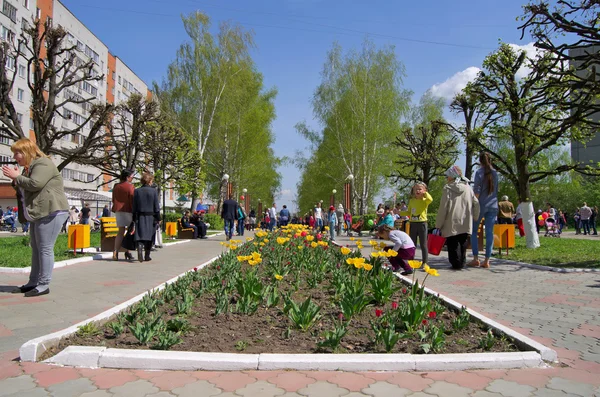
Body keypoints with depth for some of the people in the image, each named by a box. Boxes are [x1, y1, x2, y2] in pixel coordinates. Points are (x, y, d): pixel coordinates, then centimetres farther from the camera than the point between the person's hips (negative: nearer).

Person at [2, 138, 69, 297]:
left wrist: (16, 176, -8)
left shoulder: (43, 163, -9)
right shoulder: (29, 167, 22)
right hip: (39, 213, 11)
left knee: (45, 248, -8)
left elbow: (35, 184, -22)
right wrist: (15, 179, 7)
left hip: (51, 211, -11)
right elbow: (24, 189, 24)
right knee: (36, 248, 14)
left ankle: (44, 285, -2)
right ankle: (33, 283, 22)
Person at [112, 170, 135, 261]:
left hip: (118, 211, 6)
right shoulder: (130, 186, -10)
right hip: (128, 210, -6)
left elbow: (114, 200, 16)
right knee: (131, 231, 7)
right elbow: (132, 200, -14)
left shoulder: (116, 186, 10)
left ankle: (115, 252, -2)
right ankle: (127, 252, 7)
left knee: (120, 231, 10)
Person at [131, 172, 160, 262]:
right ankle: (147, 256, 15)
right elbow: (156, 207, -6)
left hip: (140, 217, 2)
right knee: (149, 237, 9)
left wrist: (134, 219, 9)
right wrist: (158, 218, 1)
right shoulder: (154, 191, -6)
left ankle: (139, 248, -24)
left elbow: (134, 207, 3)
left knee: (139, 236, 3)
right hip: (150, 217, -1)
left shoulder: (136, 191, 1)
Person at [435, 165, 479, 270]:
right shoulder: (468, 188, 8)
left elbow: (443, 208, -8)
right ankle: (462, 262, 14)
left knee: (453, 245, 2)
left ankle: (456, 263, 1)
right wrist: (475, 219, 17)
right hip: (466, 224, 4)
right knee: (463, 244, 13)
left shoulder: (447, 188, -5)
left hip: (452, 224, -4)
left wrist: (438, 225, -3)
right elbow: (476, 204, 7)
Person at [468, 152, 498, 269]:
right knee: (489, 233, 2)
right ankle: (487, 261, 2)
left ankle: (476, 259, 0)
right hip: (493, 206, 4)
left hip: (482, 205, -4)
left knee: (473, 231, 6)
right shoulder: (495, 173, 10)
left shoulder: (479, 172, -6)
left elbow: (477, 191, -11)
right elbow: (496, 190, 17)